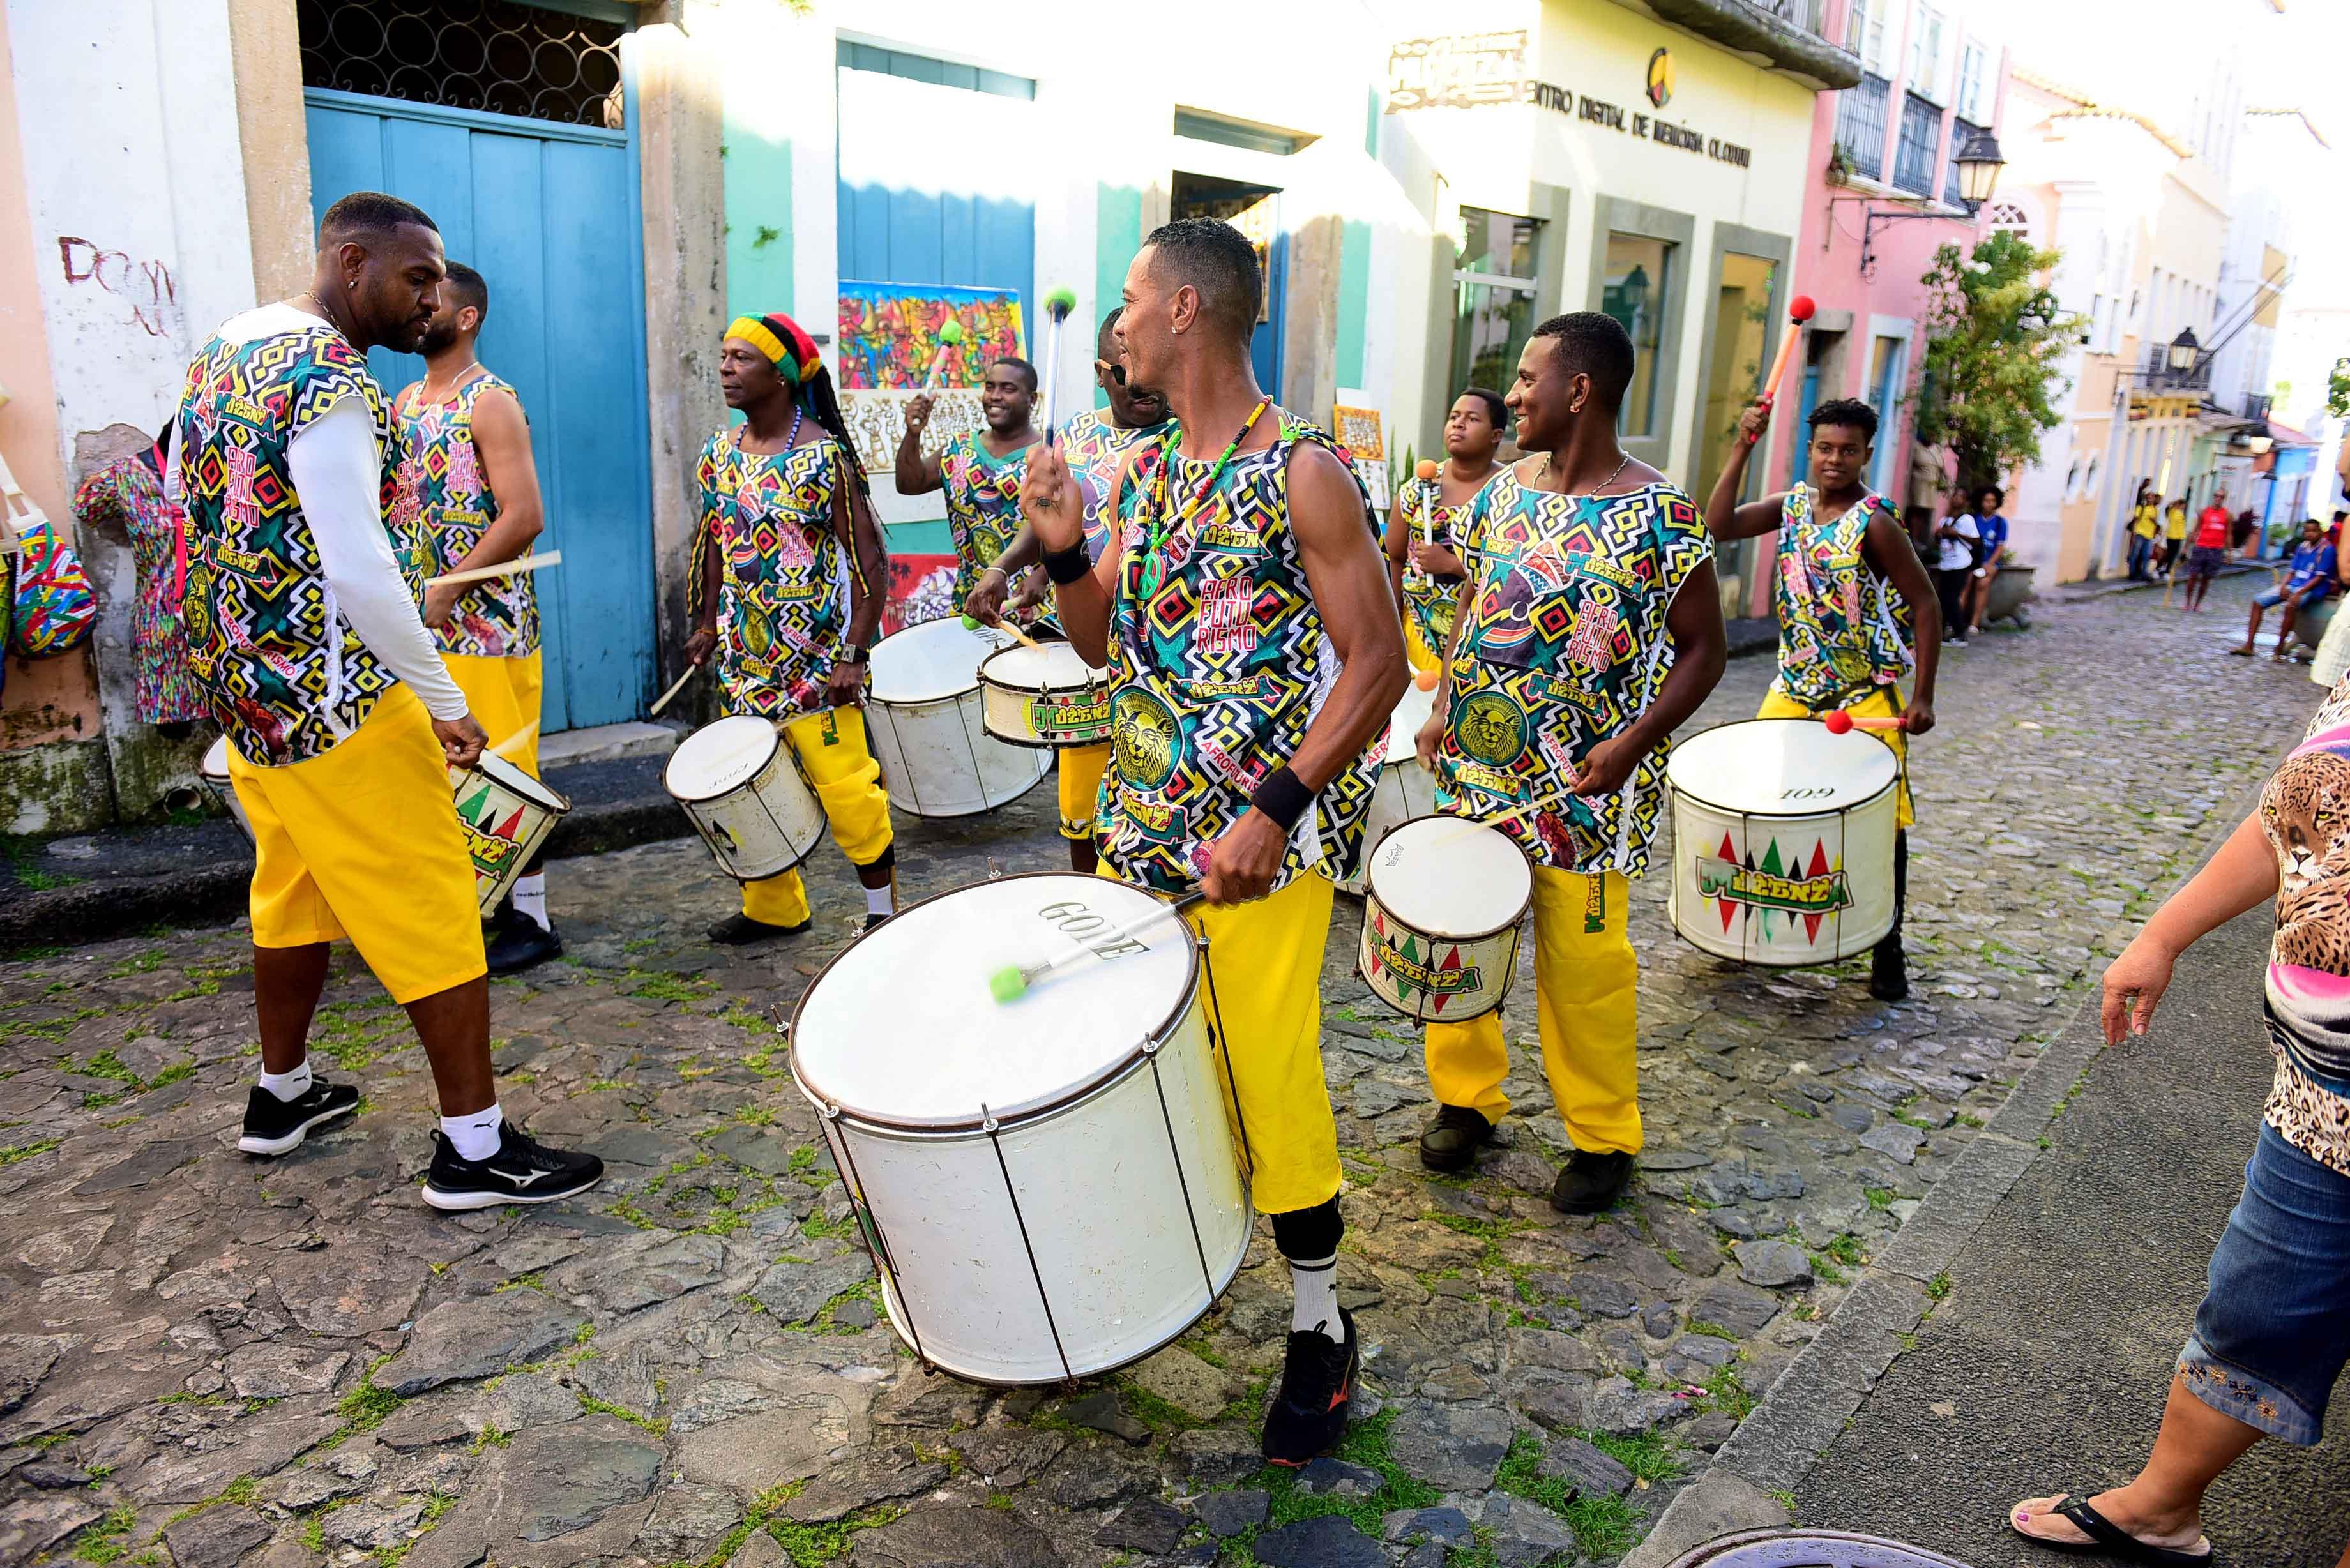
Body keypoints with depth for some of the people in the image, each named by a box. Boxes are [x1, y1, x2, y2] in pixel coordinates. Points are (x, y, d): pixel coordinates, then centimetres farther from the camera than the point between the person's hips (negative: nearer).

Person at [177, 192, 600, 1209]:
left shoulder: (224, 350, 12)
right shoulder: (328, 379, -18)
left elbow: (193, 504, 20)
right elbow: (360, 573, -25)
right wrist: (445, 702, -17)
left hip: (241, 683, 10)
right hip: (332, 696, -10)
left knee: (295, 891, 22)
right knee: (432, 912, -3)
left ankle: (281, 1096, 36)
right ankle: (474, 1148, 3)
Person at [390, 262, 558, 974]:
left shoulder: (491, 404, -9)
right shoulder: (405, 403, 16)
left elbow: (524, 517, -18)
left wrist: (447, 590, -19)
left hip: (486, 622, -8)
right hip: (423, 622, 8)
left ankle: (531, 919, 6)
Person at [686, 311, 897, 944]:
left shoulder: (825, 458, -11)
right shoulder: (718, 454, 8)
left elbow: (869, 562, -12)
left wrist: (855, 654, -17)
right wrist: (706, 625, 12)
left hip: (817, 662, -6)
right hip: (746, 659, 6)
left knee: (846, 790, -5)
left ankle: (884, 909, 11)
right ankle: (774, 907, 27)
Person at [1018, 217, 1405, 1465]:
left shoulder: (1303, 473, -12)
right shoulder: (1140, 471, 11)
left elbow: (1377, 665, -14)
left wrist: (1275, 810, -22)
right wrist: (1064, 552, -3)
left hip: (1263, 840, -6)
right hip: (1138, 823, 7)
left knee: (1269, 1078, -2)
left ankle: (1320, 1326, 18)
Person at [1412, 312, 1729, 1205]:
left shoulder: (1660, 517, -10)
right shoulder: (1502, 493, 6)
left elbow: (1703, 651, -6)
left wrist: (1632, 744, -18)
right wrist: (1443, 707, 4)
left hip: (1586, 787, -5)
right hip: (1477, 771, 5)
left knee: (1583, 963, 5)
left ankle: (1603, 1138, 25)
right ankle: (1466, 1098, 31)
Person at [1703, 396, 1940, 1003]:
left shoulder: (1875, 522, -13)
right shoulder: (1792, 504, 3)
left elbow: (1926, 605, -11)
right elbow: (1720, 526, -9)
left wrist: (1923, 697, -15)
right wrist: (1743, 448, -16)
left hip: (1867, 695, -5)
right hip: (1794, 686, 5)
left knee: (1883, 820, -2)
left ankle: (1888, 950, 11)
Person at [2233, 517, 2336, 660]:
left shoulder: (2327, 549, -8)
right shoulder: (2302, 547, 12)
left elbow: (2320, 577, -13)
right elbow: (2291, 571, 13)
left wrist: (2299, 593, -21)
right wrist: (2283, 586, -7)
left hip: (2312, 589, -7)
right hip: (2293, 584, 7)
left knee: (2291, 606, -37)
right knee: (2258, 601, -6)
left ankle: (2280, 648, -26)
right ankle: (2248, 647, -7)